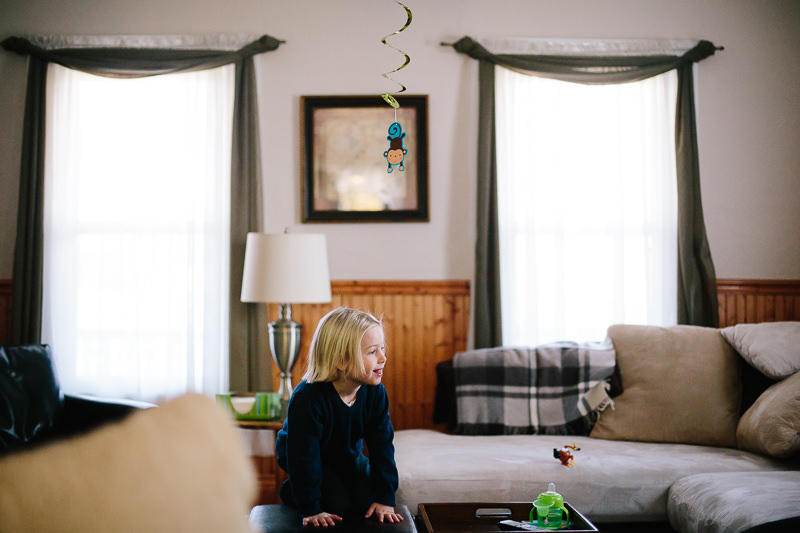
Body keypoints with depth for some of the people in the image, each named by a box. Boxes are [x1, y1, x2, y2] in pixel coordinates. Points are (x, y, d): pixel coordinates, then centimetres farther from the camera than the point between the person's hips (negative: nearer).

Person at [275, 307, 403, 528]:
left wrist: (385, 498, -18)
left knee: (367, 502, -10)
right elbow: (304, 456, -33)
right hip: (310, 456, -5)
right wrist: (311, 509, -30)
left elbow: (382, 446, -16)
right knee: (340, 505, -18)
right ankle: (290, 490, 9)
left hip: (347, 454, 5)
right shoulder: (308, 398, -39)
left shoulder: (375, 393, -23)